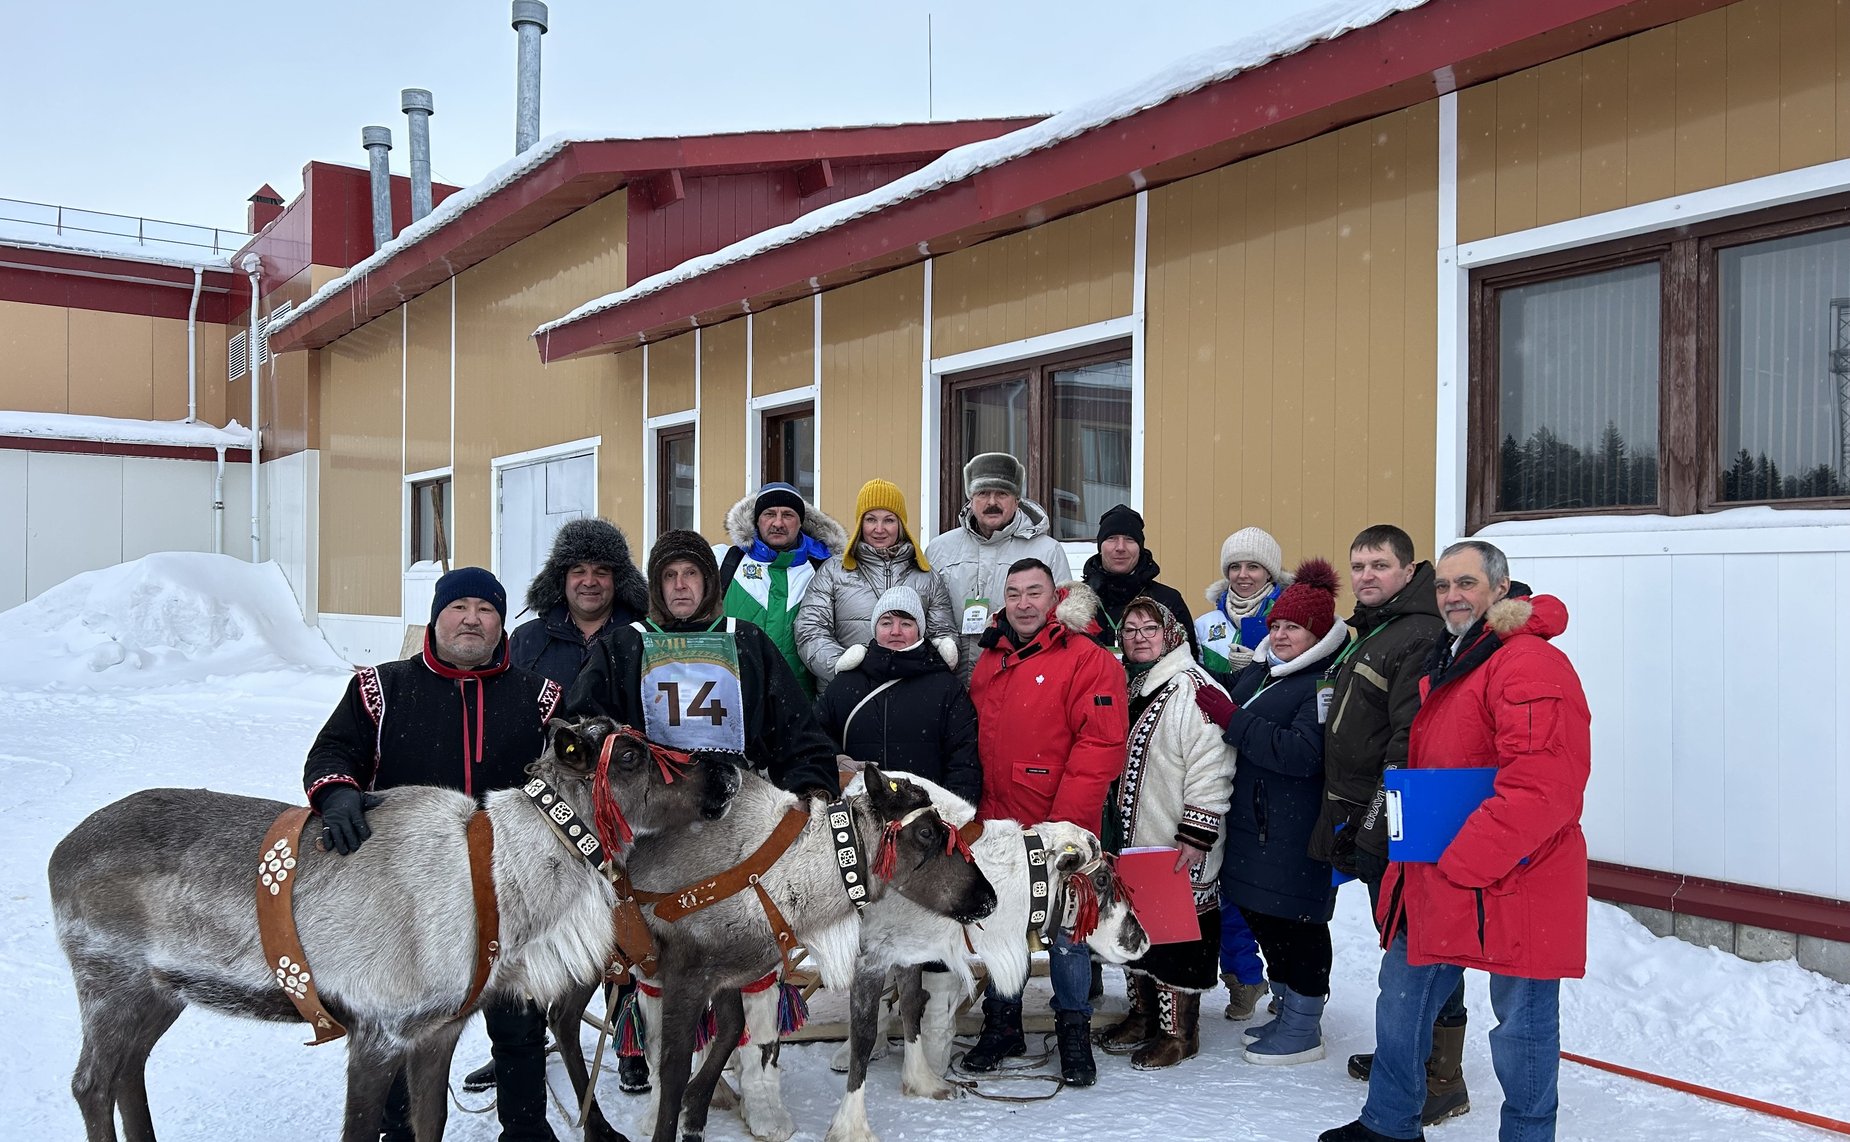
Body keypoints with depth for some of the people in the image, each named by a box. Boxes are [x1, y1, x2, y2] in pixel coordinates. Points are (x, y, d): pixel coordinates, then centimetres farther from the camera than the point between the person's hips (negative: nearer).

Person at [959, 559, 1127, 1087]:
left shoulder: (1088, 660, -10)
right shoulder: (988, 662, 11)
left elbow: (1101, 743, -16)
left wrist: (1065, 820, -19)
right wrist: (976, 810, 12)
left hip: (1060, 826, -5)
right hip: (999, 825, 6)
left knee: (1066, 929, 5)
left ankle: (1074, 1029, 21)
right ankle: (1002, 1024, 28)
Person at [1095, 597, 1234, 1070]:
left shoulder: (1195, 690, -15)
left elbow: (1210, 769, -19)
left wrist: (1196, 836, -21)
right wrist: (1104, 830, 21)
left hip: (1178, 855, -8)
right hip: (1126, 845, 8)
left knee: (1176, 940, 1)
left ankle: (1178, 1031, 15)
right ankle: (1143, 1013, 34)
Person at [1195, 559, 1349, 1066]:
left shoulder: (1327, 682, -14)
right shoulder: (1257, 672, 14)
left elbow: (1303, 753, -25)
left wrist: (1232, 719, -23)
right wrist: (1220, 709, 8)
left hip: (1295, 833, -9)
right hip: (1251, 824, 9)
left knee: (1295, 920, 0)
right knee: (1261, 915, 16)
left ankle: (1303, 1028, 15)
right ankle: (1288, 1010, 33)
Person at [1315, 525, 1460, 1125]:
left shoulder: (1421, 636, -16)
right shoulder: (1366, 635, 17)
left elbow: (1411, 740, -23)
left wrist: (1378, 816, -22)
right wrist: (1344, 819, 22)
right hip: (1366, 821, 10)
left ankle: (1441, 1078, 6)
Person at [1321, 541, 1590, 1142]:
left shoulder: (1531, 665, -18)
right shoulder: (1445, 667, 14)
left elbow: (1541, 786, -27)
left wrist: (1462, 862, -24)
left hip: (1511, 884, -9)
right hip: (1431, 881, 10)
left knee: (1522, 1022, 6)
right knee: (1402, 997, 18)